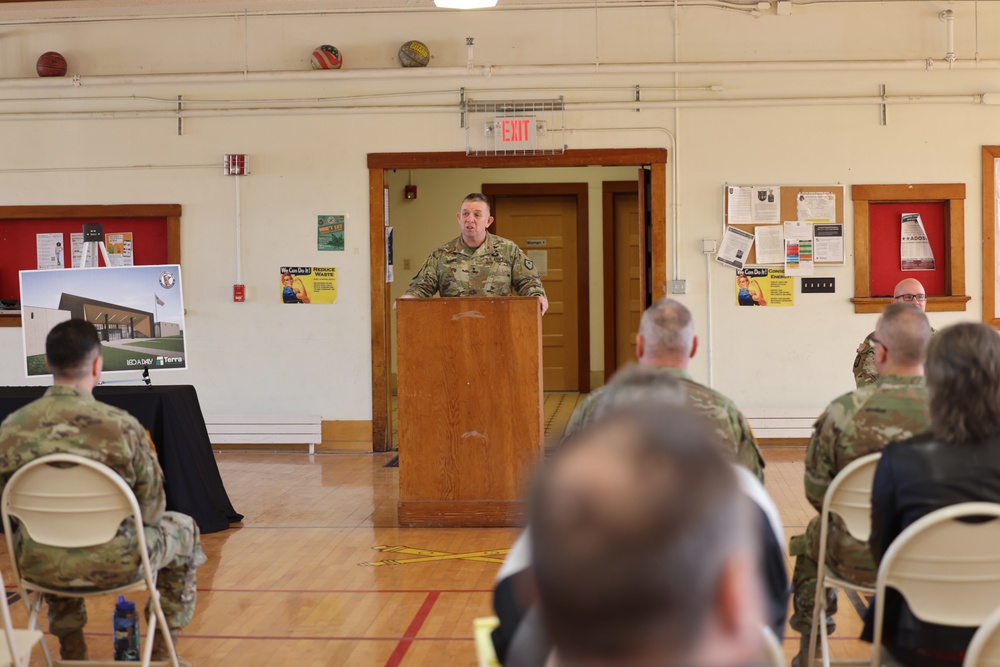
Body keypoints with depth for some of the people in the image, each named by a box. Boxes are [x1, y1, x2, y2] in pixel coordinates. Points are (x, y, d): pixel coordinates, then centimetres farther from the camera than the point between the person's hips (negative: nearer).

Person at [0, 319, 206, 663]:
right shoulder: (123, 426, -19)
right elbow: (151, 508, -9)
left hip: (40, 567, 3)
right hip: (112, 564, -3)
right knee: (185, 529, 26)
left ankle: (71, 646, 42)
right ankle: (162, 650, 30)